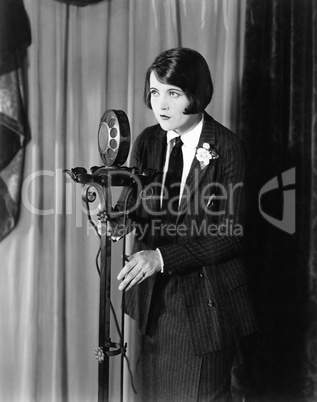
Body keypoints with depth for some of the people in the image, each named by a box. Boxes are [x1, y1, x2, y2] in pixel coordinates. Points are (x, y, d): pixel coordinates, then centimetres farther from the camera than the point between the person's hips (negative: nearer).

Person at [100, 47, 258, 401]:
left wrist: (163, 257, -24)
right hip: (154, 296, 4)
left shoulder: (226, 147, -13)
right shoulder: (148, 141, 2)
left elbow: (230, 235, -16)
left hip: (205, 302, -4)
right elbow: (131, 204, 4)